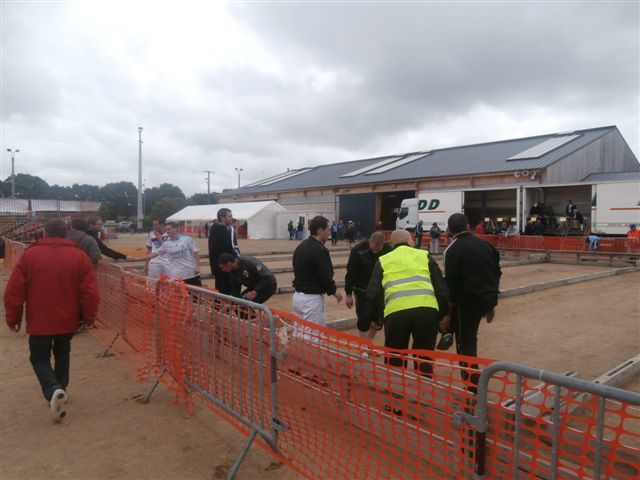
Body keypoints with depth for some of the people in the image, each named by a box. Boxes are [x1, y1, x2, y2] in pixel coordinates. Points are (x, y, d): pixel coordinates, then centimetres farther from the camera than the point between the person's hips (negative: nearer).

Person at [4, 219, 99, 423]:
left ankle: (53, 391, -11)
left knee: (39, 358, 12)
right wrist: (88, 318, 6)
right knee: (62, 354, 24)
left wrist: (13, 318, 7)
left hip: (39, 321, -2)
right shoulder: (80, 256, -4)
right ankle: (60, 390, 31)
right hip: (68, 320, 2)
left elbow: (14, 291, -5)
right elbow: (90, 292, -7)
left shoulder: (30, 254, -5)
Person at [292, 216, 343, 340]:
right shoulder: (319, 250, -19)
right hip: (312, 299, -9)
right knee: (312, 337, 0)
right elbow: (325, 276, -19)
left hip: (298, 296, 9)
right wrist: (334, 291, 0)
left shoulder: (300, 247, 8)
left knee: (299, 335, 16)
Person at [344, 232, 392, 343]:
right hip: (363, 290, -3)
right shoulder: (358, 250, -20)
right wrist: (348, 294, -10)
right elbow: (351, 273, -13)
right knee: (364, 318, -6)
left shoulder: (389, 250, -12)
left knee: (379, 319, 6)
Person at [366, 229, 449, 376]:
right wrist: (443, 314, 23)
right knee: (424, 358, 17)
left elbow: (373, 293, 11)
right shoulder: (424, 255, 20)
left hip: (396, 312, -1)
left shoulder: (383, 260, 19)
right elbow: (442, 289, 15)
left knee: (395, 360, 17)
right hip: (427, 309, 1)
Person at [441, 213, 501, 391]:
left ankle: (473, 390, 13)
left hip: (468, 300, -6)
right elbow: (497, 273, 14)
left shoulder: (453, 249, -8)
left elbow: (450, 284, -13)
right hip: (487, 298, 6)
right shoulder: (485, 243, 10)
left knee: (465, 345, 5)